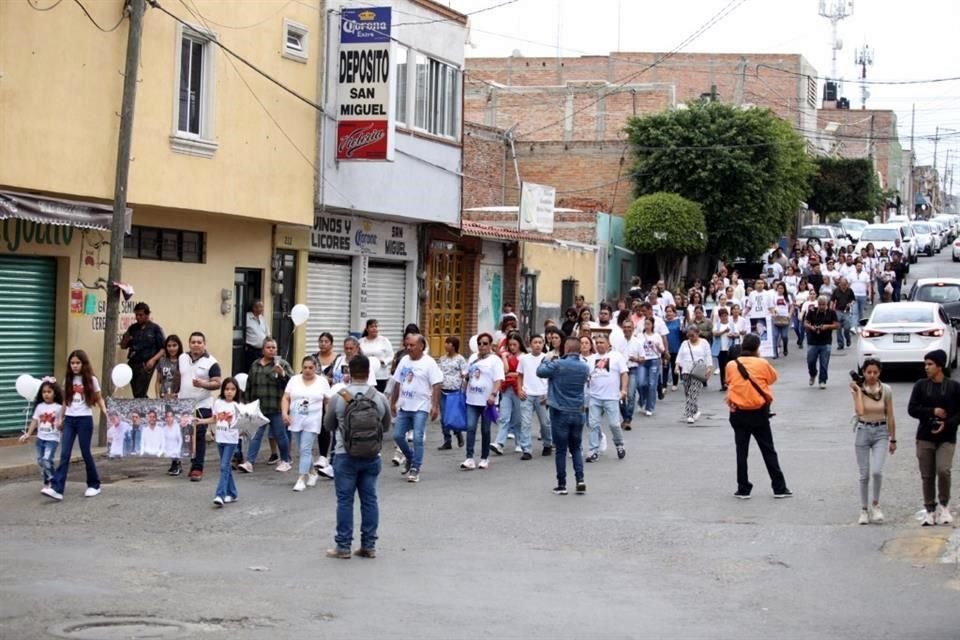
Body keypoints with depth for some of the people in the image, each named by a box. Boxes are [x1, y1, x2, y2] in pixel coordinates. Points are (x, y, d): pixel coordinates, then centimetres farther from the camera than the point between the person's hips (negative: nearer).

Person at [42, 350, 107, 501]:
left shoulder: (91, 380, -2)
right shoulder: (68, 380, 9)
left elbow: (99, 398, 2)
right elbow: (66, 401, 16)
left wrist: (104, 410, -17)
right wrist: (60, 418, 14)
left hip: (84, 419, -3)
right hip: (69, 419, 3)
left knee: (86, 453, 3)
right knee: (64, 454, -6)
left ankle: (94, 485, 20)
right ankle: (56, 489, -15)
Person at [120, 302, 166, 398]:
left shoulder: (155, 328, 1)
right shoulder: (132, 328, 13)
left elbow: (163, 349, -1)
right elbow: (123, 346, 20)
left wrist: (153, 360, -16)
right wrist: (126, 338, -3)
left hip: (145, 365, -5)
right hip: (132, 364, 5)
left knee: (140, 395, -14)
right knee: (136, 394, 6)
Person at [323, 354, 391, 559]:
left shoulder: (338, 398, -9)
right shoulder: (380, 398, -2)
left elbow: (328, 426, 5)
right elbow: (386, 428, 11)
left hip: (345, 456, -2)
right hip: (372, 456, 2)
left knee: (345, 500, 3)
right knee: (369, 499, 9)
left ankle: (343, 546, 6)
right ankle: (369, 545, 12)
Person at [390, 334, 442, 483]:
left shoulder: (429, 363, -9)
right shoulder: (404, 361, 8)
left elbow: (436, 386, -12)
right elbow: (397, 383, 15)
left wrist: (435, 406, -17)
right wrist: (393, 403, 15)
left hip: (421, 407, -6)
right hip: (404, 407, 6)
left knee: (417, 438, -8)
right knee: (398, 436, 6)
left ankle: (415, 469, 3)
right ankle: (409, 458, 30)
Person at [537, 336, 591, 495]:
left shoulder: (558, 365, -15)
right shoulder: (585, 368, 2)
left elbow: (540, 371, -4)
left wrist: (547, 360, 16)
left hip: (560, 413, -4)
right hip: (578, 413, 4)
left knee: (561, 450, 4)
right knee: (576, 448, 15)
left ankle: (562, 485, 7)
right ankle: (580, 479, 1)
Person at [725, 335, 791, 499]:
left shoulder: (731, 365, -4)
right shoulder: (762, 364, -8)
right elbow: (773, 378, 9)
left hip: (739, 413, 1)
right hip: (759, 413, -1)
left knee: (742, 452, 8)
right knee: (769, 451, 9)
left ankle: (743, 489, 8)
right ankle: (779, 488, 12)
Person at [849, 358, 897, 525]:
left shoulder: (886, 390, -1)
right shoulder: (857, 389, -4)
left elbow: (890, 416, 4)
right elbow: (860, 411, -19)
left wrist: (893, 439, 6)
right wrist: (858, 391, -15)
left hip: (881, 432, 0)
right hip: (863, 431, 0)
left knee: (877, 471, -17)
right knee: (864, 475, 4)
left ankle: (875, 505, 5)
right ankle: (864, 510, 17)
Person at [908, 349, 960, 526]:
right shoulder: (921, 386, 5)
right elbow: (912, 409, 1)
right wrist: (933, 411, -11)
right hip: (925, 437, 2)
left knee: (943, 470, -19)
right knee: (927, 475, 3)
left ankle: (944, 504, 3)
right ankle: (930, 510, 16)